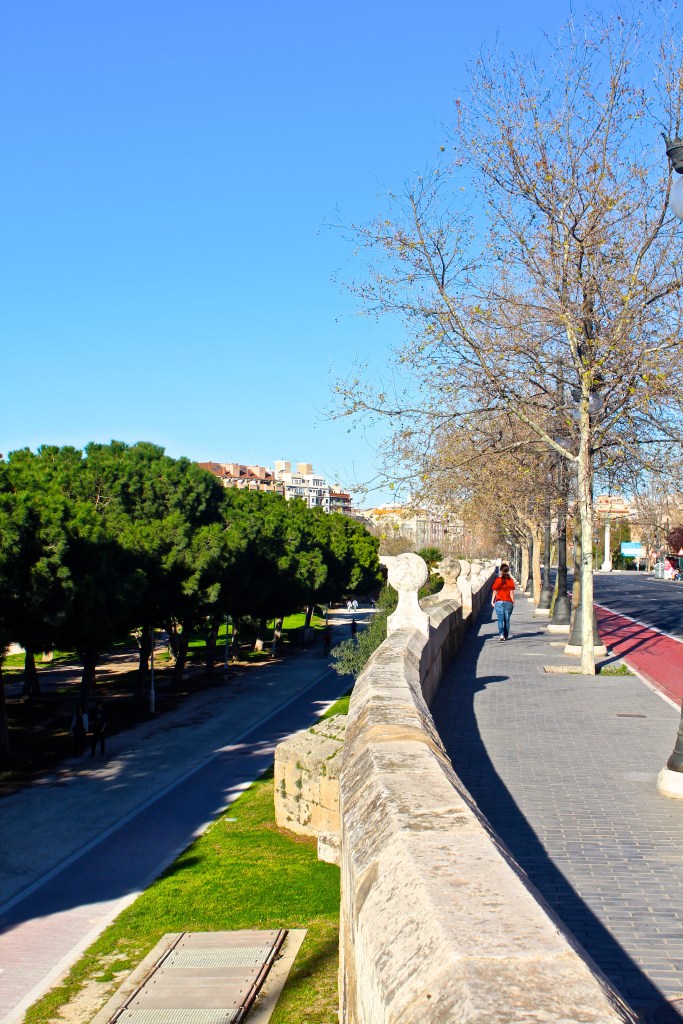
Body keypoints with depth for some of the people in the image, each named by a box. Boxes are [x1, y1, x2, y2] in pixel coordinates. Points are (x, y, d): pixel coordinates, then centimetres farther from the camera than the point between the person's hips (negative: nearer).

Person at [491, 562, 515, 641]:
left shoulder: (497, 580, -5)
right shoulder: (511, 580, -2)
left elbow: (494, 592, -3)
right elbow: (511, 593, -2)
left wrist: (492, 601, 7)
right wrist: (513, 602, 7)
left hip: (499, 602, -2)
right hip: (508, 602, 2)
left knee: (500, 619, -4)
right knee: (507, 620, 12)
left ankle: (501, 635, -19)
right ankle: (506, 636, 19)